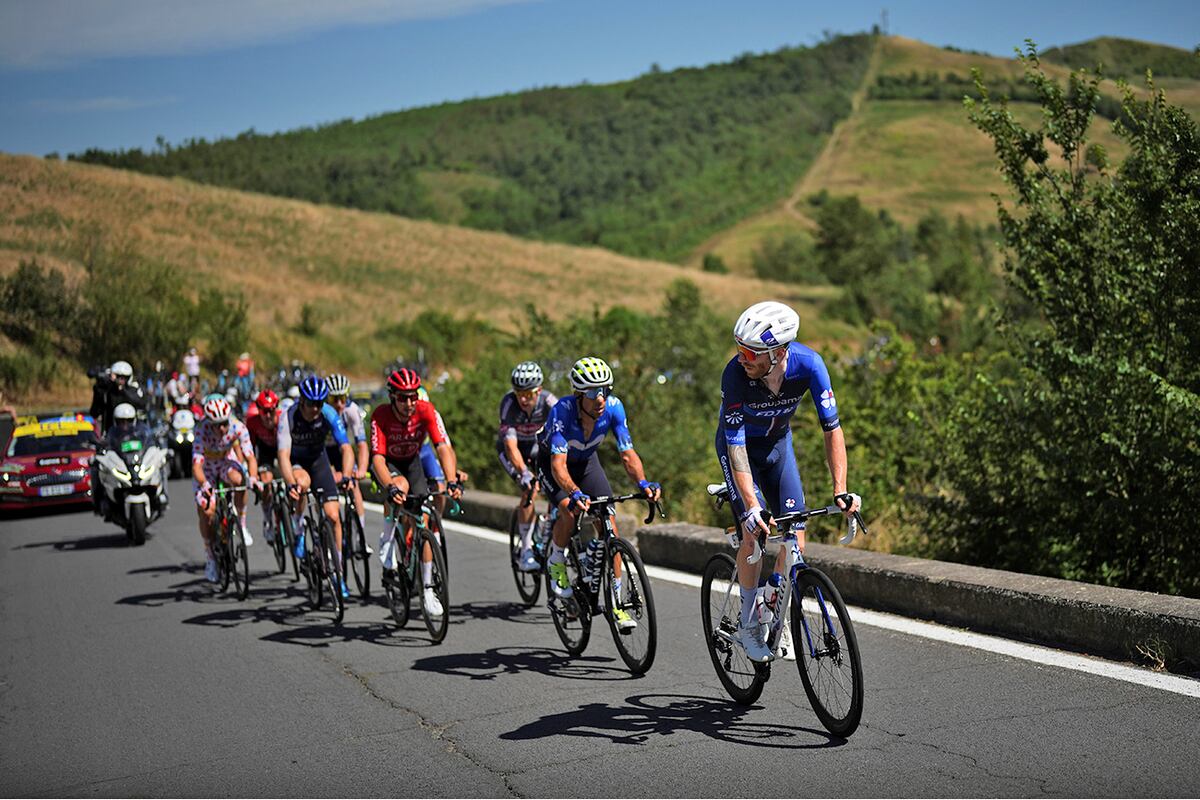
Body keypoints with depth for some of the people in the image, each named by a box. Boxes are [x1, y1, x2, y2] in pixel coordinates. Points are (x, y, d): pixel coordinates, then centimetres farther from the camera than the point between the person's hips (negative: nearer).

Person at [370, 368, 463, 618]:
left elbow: (443, 447, -35)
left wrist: (453, 482, -50)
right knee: (400, 486, -37)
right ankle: (387, 541, -12)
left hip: (411, 462, 2)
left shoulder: (426, 411, -28)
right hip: (387, 463, -2)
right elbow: (378, 458, -37)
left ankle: (428, 588, 0)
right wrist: (390, 488, -54)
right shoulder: (380, 415, -31)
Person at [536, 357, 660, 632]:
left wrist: (643, 482, -46)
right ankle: (556, 563, 2)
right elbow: (558, 464, -44)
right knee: (569, 512, -30)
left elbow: (627, 454, -27)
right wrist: (575, 494, -62)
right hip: (551, 462, -3)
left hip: (587, 461, 3)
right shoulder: (562, 411, -37)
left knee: (609, 524, -10)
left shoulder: (613, 407, -27)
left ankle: (617, 602, -2)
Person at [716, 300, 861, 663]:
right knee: (754, 531, -17)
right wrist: (752, 506, -42)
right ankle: (748, 624, -1)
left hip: (778, 443, 3)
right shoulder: (735, 374, -35)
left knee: (794, 534, -7)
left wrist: (841, 490, -30)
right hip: (739, 445, -3)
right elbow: (736, 447, -34)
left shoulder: (808, 364, -30)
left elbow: (832, 428, -23)